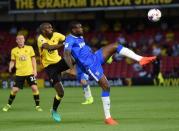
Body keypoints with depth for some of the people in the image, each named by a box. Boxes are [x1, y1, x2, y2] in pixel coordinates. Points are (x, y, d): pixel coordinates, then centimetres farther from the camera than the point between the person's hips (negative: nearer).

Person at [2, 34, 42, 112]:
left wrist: (35, 70, 0)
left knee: (34, 88, -12)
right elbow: (12, 61, 10)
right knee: (15, 89, -2)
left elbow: (33, 59, 8)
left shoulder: (29, 48, 4)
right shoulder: (14, 50, 5)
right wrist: (11, 67, -11)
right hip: (19, 73, 0)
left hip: (30, 72, 0)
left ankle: (37, 106, 0)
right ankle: (8, 105, 18)